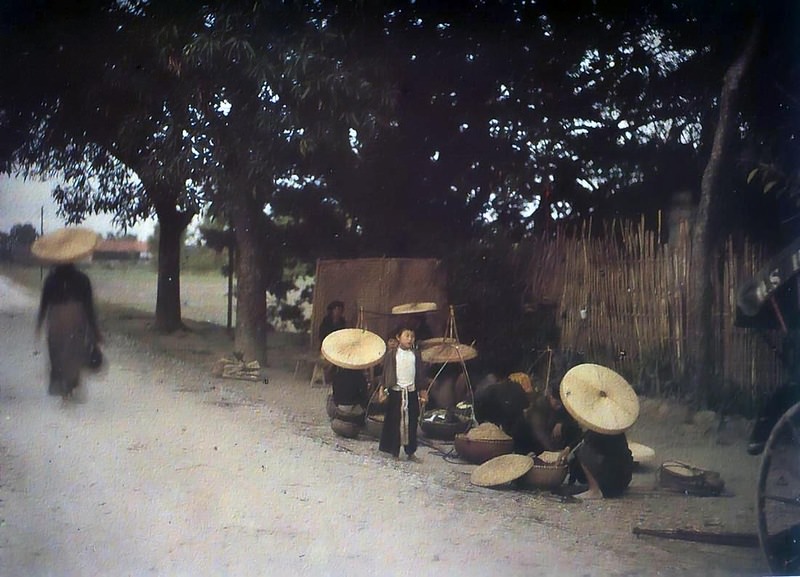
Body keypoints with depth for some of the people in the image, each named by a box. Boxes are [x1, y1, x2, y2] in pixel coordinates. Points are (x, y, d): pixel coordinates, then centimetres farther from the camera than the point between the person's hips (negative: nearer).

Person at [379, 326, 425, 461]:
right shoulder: (392, 353, -3)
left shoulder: (416, 354, 5)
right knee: (395, 422, 1)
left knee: (412, 422, 7)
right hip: (396, 391, -3)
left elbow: (420, 374, 9)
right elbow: (385, 372, 0)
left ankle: (411, 452, 16)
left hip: (411, 391, 3)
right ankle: (394, 452, 10)